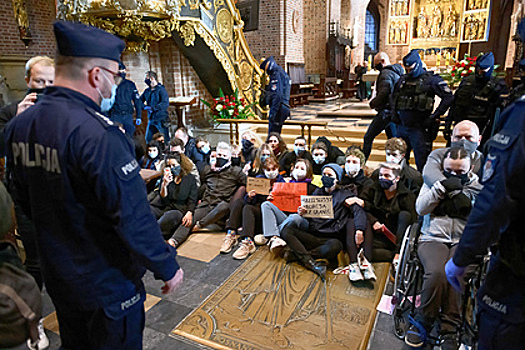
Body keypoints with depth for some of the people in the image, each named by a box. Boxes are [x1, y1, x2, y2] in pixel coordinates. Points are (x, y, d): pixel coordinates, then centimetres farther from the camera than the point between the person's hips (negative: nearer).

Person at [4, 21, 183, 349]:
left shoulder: (20, 125, -2)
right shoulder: (99, 133, -29)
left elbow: (27, 202, 8)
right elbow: (133, 217, -29)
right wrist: (168, 267, -16)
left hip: (57, 276, 8)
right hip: (108, 283, -7)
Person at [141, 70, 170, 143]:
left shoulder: (161, 89, -7)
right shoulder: (147, 91, 12)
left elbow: (165, 103, -18)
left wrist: (153, 107, -23)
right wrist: (145, 107, -8)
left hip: (161, 119, -7)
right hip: (151, 119, 7)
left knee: (165, 139, -4)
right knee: (148, 139, 10)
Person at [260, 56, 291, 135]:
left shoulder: (276, 75, -11)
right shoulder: (283, 74, 21)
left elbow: (277, 95, -20)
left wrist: (272, 112, -23)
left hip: (279, 107, -10)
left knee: (273, 133, -9)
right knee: (276, 133, 15)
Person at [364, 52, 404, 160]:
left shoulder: (386, 73, -13)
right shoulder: (398, 72, 18)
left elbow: (383, 94, -22)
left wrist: (372, 103, -7)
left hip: (386, 110, -10)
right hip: (395, 111, 10)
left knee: (368, 137, -4)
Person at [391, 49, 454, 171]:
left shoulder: (430, 79, -6)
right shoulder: (403, 80, 10)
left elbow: (448, 97, -8)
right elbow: (393, 98, 25)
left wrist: (434, 116, -11)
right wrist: (395, 113, 12)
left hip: (419, 129, -5)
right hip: (401, 127, 5)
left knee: (422, 163, -1)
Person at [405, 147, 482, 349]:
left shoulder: (476, 187, 11)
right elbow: (420, 208, 0)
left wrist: (461, 194, -10)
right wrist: (442, 187, -9)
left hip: (463, 242, 1)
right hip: (433, 239, 0)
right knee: (437, 272, -30)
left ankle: (449, 330, -16)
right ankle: (422, 323, -12)